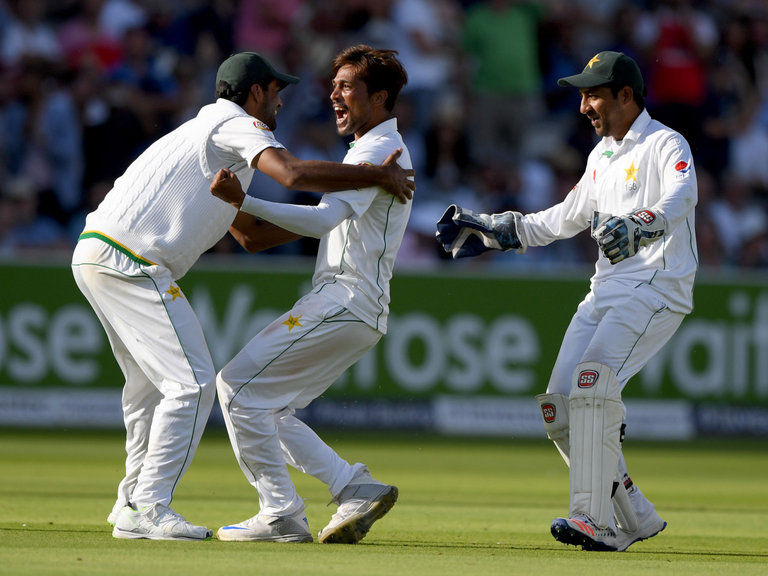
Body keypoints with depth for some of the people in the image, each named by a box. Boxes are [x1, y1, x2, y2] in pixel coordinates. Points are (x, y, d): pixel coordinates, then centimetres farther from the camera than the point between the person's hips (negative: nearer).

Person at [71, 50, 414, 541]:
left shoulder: (208, 134, 29)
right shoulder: (237, 125, -2)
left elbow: (251, 235, 30)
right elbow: (293, 173, -22)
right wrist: (379, 176, -14)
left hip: (94, 255, 10)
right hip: (129, 260, -10)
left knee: (151, 381, 23)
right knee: (191, 382, -11)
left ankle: (135, 499, 30)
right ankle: (147, 511, -12)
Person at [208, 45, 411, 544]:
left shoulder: (379, 150, -11)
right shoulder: (386, 149, 23)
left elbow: (323, 220, -25)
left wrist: (244, 202, -33)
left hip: (345, 301, -10)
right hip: (362, 314, 10)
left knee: (239, 385, -10)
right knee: (270, 408, 11)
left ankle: (282, 516, -11)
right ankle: (357, 488, 4)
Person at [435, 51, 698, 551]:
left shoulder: (666, 145, -9)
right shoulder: (602, 156, 19)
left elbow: (681, 195, -31)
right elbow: (567, 218, 31)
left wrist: (639, 226, -51)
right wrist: (493, 231, 26)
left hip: (657, 288, -9)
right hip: (605, 291, 9)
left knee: (592, 382, -27)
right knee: (559, 406, 1)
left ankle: (598, 522, -28)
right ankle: (636, 518, 9)